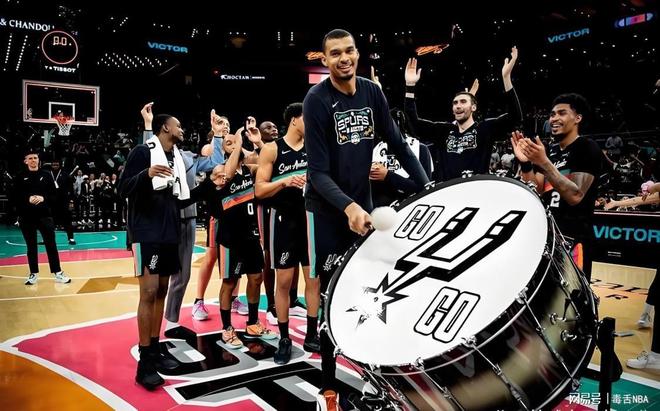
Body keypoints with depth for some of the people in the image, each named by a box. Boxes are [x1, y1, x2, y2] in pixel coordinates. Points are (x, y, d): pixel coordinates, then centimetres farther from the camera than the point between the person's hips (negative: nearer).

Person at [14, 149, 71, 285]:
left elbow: (54, 196, 3)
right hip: (26, 217, 0)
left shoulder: (46, 175, 4)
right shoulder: (20, 177, 3)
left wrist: (43, 198, -15)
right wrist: (28, 199, -17)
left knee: (51, 245, 2)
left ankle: (58, 273, 7)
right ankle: (33, 274, 20)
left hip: (45, 215, 0)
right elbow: (15, 198, -1)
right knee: (31, 247, 9)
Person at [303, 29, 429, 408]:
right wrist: (347, 207, -35)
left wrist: (427, 186, -3)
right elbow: (318, 171, -20)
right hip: (327, 208, -5)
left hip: (363, 203, 5)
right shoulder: (317, 100, -15)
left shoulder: (372, 92, 0)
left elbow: (397, 143, 6)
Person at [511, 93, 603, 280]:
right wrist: (525, 163, -10)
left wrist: (543, 162, -26)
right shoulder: (549, 151, 14)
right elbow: (536, 192, 6)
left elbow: (575, 196, -20)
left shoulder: (588, 149, -8)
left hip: (574, 237, -7)